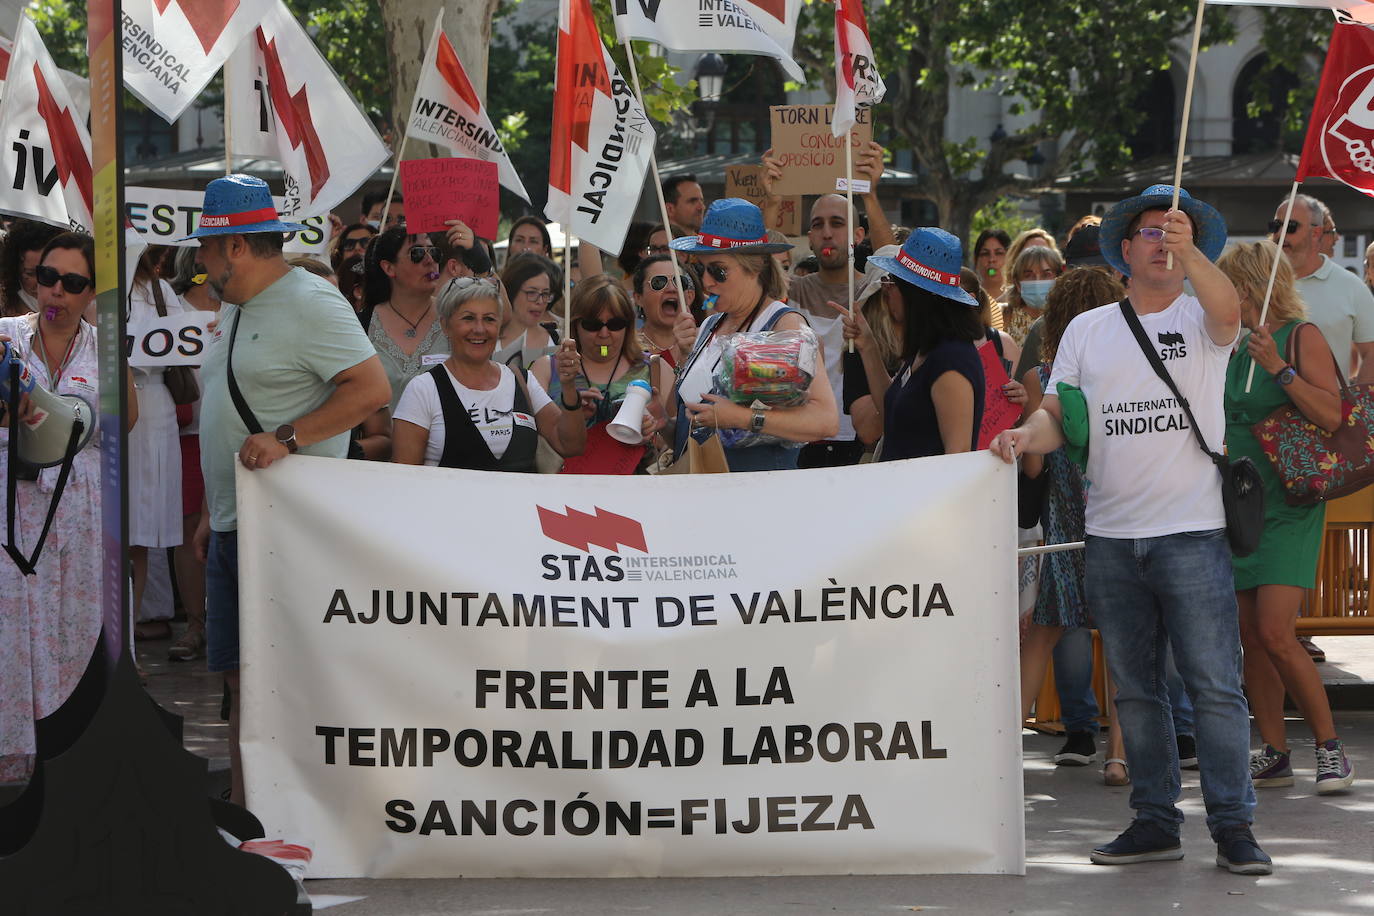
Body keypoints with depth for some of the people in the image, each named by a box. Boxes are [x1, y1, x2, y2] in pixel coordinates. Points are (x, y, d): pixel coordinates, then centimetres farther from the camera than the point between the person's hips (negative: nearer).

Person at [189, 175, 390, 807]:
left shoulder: (309, 303, -12)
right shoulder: (234, 306, 18)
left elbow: (372, 389, -20)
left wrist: (286, 438, -24)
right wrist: (211, 516, 22)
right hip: (233, 528, 9)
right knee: (240, 677, 10)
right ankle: (239, 811, 14)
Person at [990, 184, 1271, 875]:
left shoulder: (1200, 319, 2)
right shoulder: (1087, 330, 13)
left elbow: (1227, 312, -22)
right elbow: (1059, 415, 9)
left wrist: (1189, 250, -37)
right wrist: (1028, 435, -13)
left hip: (1191, 532, -4)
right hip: (1111, 535, 4)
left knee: (1214, 684, -7)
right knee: (1134, 689, 10)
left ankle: (1233, 825, -4)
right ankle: (1154, 822, 18)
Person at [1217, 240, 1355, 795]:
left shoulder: (1301, 337, -8)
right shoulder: (1242, 348, 13)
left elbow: (1331, 416, -19)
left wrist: (1280, 368, -24)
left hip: (1288, 509, -7)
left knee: (1275, 634, -16)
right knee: (1250, 638, 4)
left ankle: (1330, 748, -4)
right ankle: (1274, 756, 11)